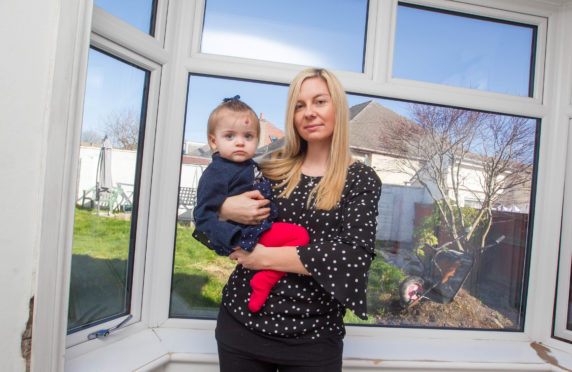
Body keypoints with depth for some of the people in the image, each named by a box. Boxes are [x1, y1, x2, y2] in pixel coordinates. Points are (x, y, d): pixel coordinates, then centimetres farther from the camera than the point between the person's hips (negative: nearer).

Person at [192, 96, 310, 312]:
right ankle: (264, 281, -14)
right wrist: (233, 238, -32)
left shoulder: (250, 165, 11)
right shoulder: (216, 173, -16)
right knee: (299, 236, -17)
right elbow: (204, 215, -21)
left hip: (261, 227, 10)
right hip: (247, 234, -10)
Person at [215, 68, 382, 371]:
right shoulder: (272, 166, 3)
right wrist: (226, 208, -13)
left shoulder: (361, 179, -4)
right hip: (242, 320, 3)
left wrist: (266, 257, -17)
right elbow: (207, 214, 10)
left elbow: (354, 254, -17)